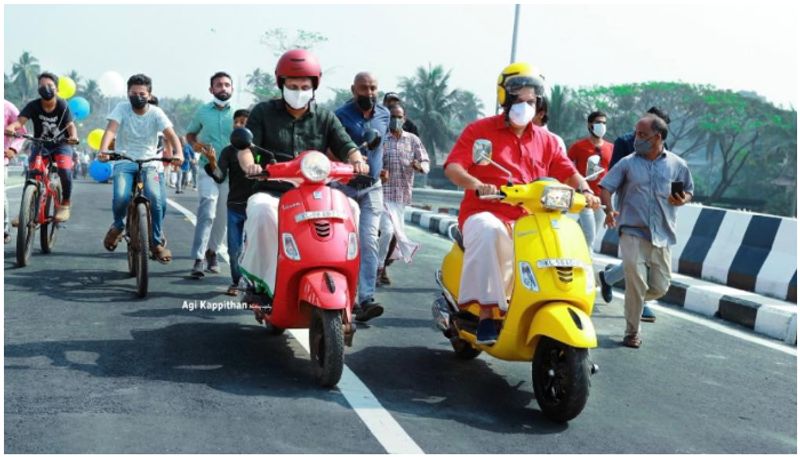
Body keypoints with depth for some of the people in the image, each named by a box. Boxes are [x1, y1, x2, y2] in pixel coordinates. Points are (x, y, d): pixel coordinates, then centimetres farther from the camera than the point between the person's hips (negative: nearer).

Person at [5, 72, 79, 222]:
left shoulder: (62, 105, -13)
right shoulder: (33, 106, -11)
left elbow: (70, 125, -19)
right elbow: (20, 120, -25)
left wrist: (73, 136, -43)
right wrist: (11, 127, -48)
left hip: (61, 144, -2)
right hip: (40, 145, 2)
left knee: (64, 170, -27)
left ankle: (65, 204, -7)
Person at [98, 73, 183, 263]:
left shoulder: (156, 113, -3)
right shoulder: (122, 108, -3)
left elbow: (170, 134, -16)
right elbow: (111, 129, -18)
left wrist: (178, 153, -36)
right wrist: (103, 149, -38)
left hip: (148, 164, 0)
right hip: (124, 163, 0)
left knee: (155, 198, -23)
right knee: (121, 197, -24)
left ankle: (157, 241, -3)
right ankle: (118, 225, 12)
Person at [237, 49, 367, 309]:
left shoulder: (325, 118, 14)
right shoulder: (263, 112, 9)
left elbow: (347, 147, 3)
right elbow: (245, 146, -2)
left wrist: (357, 161, -23)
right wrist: (249, 165, -27)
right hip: (271, 192, -2)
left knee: (350, 208, -27)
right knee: (262, 210, -38)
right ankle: (258, 275, -19)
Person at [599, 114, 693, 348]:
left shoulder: (678, 165, 7)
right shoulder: (628, 163, 3)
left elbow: (688, 191, 17)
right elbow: (606, 187, 2)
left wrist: (682, 200, -7)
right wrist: (609, 211, -16)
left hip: (661, 235, 2)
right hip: (632, 232, -2)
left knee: (660, 287, 5)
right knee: (637, 282, -12)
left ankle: (635, 301, 38)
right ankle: (632, 332, 4)